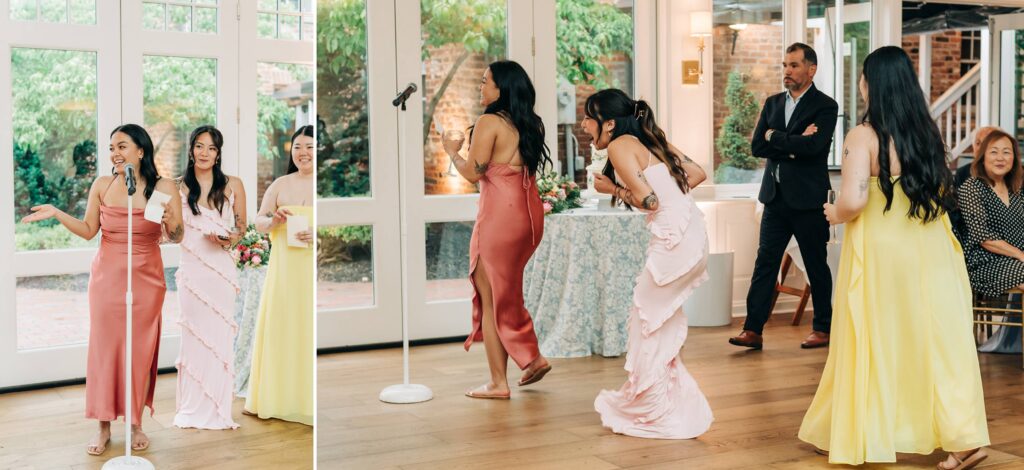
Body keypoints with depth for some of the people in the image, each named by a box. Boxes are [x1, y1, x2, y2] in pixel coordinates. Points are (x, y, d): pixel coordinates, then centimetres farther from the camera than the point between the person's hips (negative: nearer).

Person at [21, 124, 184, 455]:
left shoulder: (163, 188, -5)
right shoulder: (102, 185, 2)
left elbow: (176, 237, -7)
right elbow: (88, 230, 7)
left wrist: (170, 220, -27)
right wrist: (57, 213, -4)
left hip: (146, 279, -2)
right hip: (107, 278, 2)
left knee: (140, 350, 3)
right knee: (104, 347, 1)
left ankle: (136, 424, 18)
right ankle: (104, 428, 12)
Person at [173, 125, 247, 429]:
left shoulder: (233, 186, 4)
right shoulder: (180, 188, 5)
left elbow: (242, 228, 10)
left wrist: (229, 240, -11)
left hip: (221, 271, 0)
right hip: (191, 270, 1)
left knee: (219, 336, 1)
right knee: (193, 335, 3)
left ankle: (218, 410, 10)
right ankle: (192, 410, 12)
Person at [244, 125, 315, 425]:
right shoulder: (280, 184, 9)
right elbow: (258, 221, 10)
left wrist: (316, 233, -19)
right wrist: (274, 221, -13)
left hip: (312, 270, -3)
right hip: (284, 268, 3)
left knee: (310, 331, -1)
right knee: (278, 328, 6)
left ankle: (308, 401, 8)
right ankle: (273, 399, 17)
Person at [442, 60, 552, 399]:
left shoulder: (489, 123, -11)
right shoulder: (529, 124, 11)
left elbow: (473, 173, -14)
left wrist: (453, 152, 4)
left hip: (500, 215, -8)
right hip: (530, 211, 8)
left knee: (490, 295, 3)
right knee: (506, 291, 22)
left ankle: (498, 383, 7)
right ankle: (532, 357, 20)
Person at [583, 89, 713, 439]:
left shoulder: (619, 146, -8)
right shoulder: (650, 141, 17)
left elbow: (648, 200, -16)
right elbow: (697, 173, 17)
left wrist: (612, 189, -1)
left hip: (674, 238, -9)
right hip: (690, 233, 9)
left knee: (649, 321, 5)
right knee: (659, 321, 19)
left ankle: (652, 411, 15)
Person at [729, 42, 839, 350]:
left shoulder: (825, 106, -5)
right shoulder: (772, 103, 12)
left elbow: (813, 146, -21)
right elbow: (757, 147, 2)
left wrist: (775, 136, -10)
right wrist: (793, 145, -11)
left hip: (808, 199, -5)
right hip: (776, 197, 5)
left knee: (816, 265, 7)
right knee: (765, 262, 0)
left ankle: (823, 329, 20)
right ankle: (753, 330, 0)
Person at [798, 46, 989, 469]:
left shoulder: (863, 136, -12)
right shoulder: (928, 131, 6)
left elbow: (853, 201, -22)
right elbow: (945, 191, 15)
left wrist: (835, 215, -1)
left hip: (881, 251, -4)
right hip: (930, 249, 5)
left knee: (876, 342, 7)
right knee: (936, 339, 7)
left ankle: (862, 434, 21)